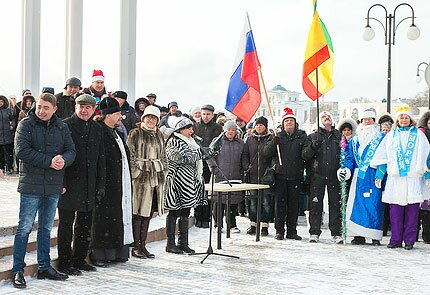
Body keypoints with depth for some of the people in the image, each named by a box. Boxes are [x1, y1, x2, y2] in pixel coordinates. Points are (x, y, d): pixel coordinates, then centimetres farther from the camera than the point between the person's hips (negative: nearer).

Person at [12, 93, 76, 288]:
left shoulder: (61, 127, 8)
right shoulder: (26, 125, -5)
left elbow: (71, 151, 7)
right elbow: (22, 151, -15)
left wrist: (64, 160, -17)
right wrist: (49, 161, -19)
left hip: (54, 186, 5)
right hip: (31, 185, -5)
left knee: (46, 228, 14)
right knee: (25, 228, -2)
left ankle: (44, 267, 25)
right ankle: (18, 270, 6)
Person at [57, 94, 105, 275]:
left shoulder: (97, 129, 12)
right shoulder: (65, 126, -6)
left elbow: (101, 158, 15)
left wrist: (101, 184, 11)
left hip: (89, 186, 6)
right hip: (68, 185, -6)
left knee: (85, 226, 12)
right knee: (66, 225, 2)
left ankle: (79, 260, 24)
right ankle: (64, 263, 10)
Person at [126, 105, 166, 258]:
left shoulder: (159, 135, 16)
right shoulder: (135, 134, -1)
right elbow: (130, 155, -6)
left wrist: (162, 173, 13)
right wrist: (134, 173, -12)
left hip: (156, 178, 6)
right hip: (141, 178, -6)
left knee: (148, 213, 9)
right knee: (138, 214, -3)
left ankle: (143, 245, 15)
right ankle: (136, 247, 3)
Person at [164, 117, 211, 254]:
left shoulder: (191, 142, 21)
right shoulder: (173, 142, -7)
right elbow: (180, 158, -20)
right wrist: (199, 153, -19)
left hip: (190, 183, 9)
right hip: (177, 181, -8)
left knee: (185, 213, 9)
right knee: (174, 212, -4)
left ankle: (183, 243, 13)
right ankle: (170, 244, 1)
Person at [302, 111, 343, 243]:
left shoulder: (339, 136, 14)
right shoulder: (313, 137, 11)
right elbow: (304, 155, 2)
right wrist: (313, 146, -15)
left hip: (335, 176, 1)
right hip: (317, 176, -1)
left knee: (336, 204, 0)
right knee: (315, 205, -1)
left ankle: (336, 233, 6)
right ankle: (314, 233, 5)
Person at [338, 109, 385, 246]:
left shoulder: (381, 138, 7)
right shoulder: (355, 140, 18)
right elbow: (350, 158, 15)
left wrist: (380, 174, -9)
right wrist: (346, 169, -3)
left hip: (374, 178, -3)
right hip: (358, 178, 4)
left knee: (374, 205, -8)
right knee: (357, 204, -2)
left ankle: (375, 237, -3)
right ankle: (358, 235, 3)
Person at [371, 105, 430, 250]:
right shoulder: (391, 136, 16)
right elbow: (382, 157, 16)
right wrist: (379, 174, 10)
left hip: (413, 178, -2)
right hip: (395, 178, 2)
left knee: (412, 208, -3)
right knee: (395, 208, -1)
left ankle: (409, 240, 5)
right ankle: (396, 239, 6)